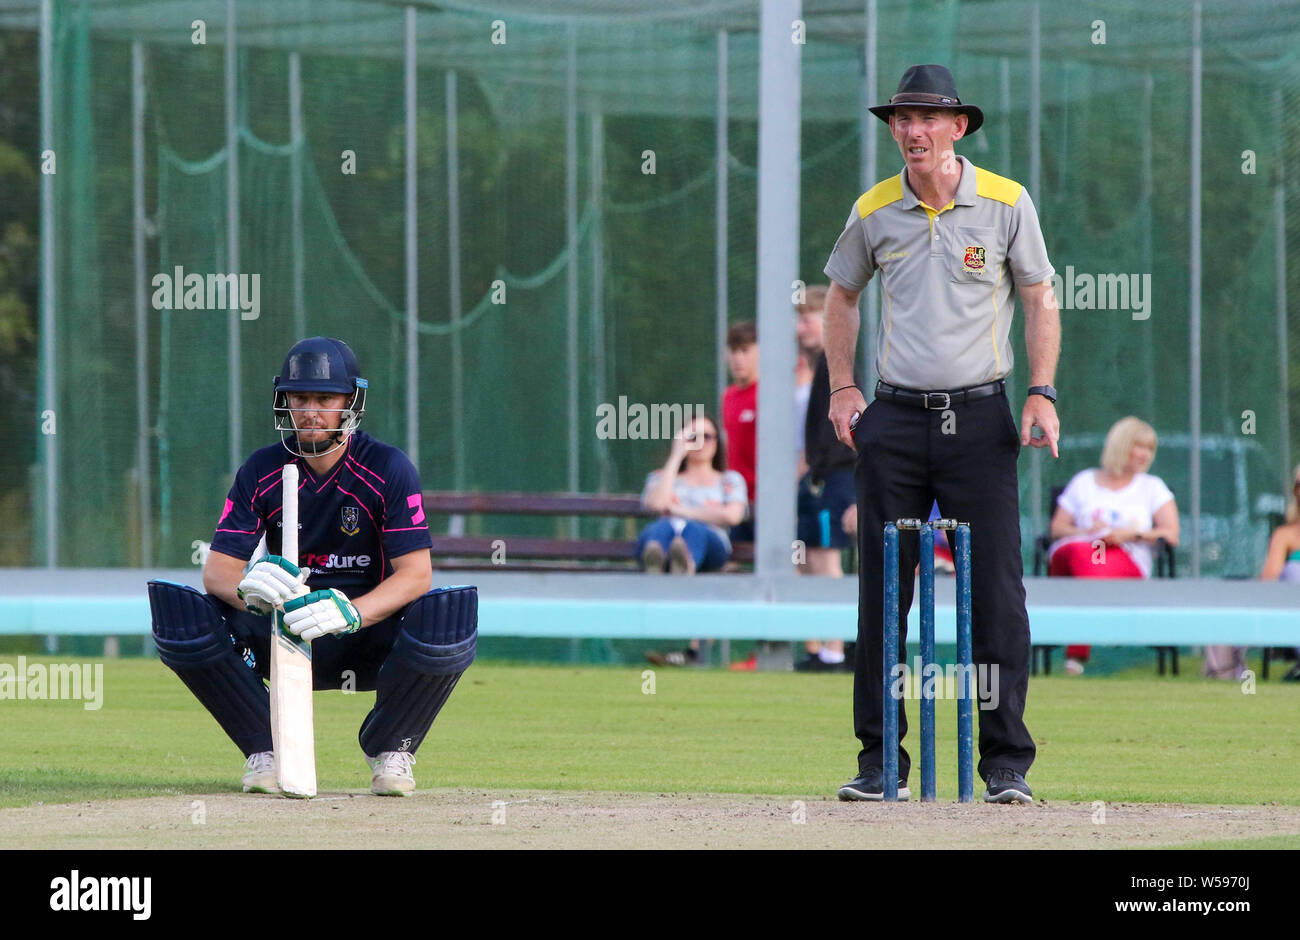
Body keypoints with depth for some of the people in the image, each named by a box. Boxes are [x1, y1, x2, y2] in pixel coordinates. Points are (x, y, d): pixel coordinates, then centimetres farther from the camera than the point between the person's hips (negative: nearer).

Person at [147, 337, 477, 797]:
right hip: (280, 629, 2)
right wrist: (249, 587, -35)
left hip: (369, 634, -2)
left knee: (449, 616, -35)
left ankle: (389, 749, -6)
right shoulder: (262, 471, -1)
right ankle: (264, 749, -6)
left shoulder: (388, 469, -9)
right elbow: (217, 569, -7)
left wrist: (350, 612, -38)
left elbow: (416, 573, -18)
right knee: (181, 614, -25)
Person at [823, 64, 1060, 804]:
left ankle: (1008, 764, 1)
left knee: (997, 595, -5)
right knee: (882, 596, 2)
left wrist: (1042, 393, -6)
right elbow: (843, 294, 20)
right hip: (894, 420, 2)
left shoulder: (1006, 203, -1)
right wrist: (842, 388, 11)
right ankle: (881, 762, 9)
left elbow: (1040, 299, 5)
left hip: (980, 419, -2)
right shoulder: (874, 212, 5)